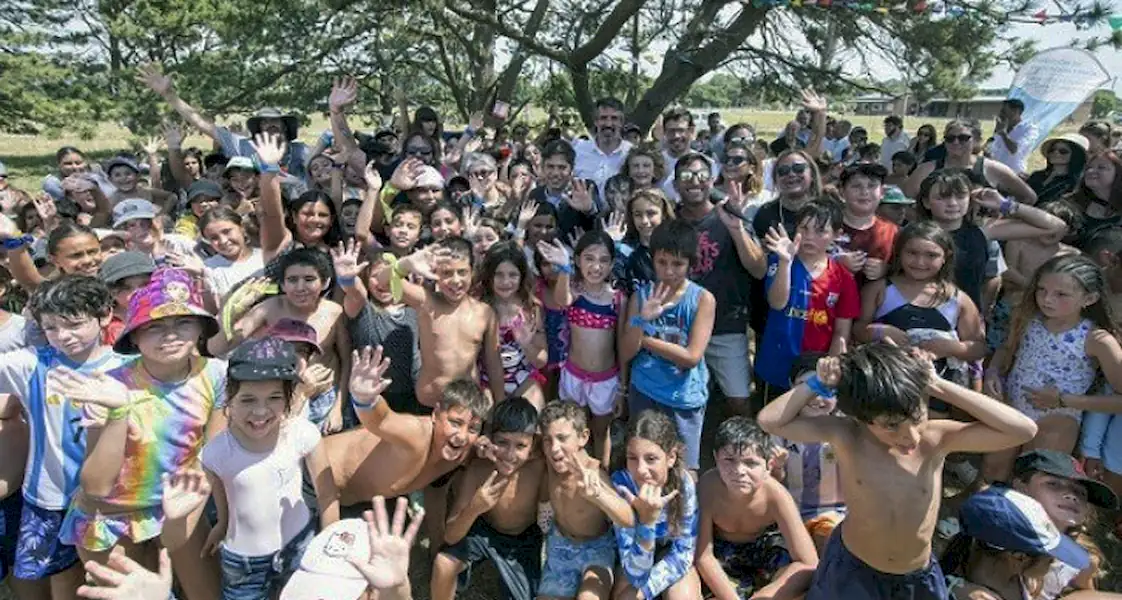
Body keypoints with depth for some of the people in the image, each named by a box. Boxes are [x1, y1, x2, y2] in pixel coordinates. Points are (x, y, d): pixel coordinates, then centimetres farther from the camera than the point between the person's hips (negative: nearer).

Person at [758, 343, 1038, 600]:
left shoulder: (937, 439, -20)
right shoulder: (846, 436, -22)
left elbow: (1023, 430, -27)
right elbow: (770, 421, -23)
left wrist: (940, 386, -29)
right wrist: (821, 384, -27)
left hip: (918, 576, 1)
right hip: (850, 568, -1)